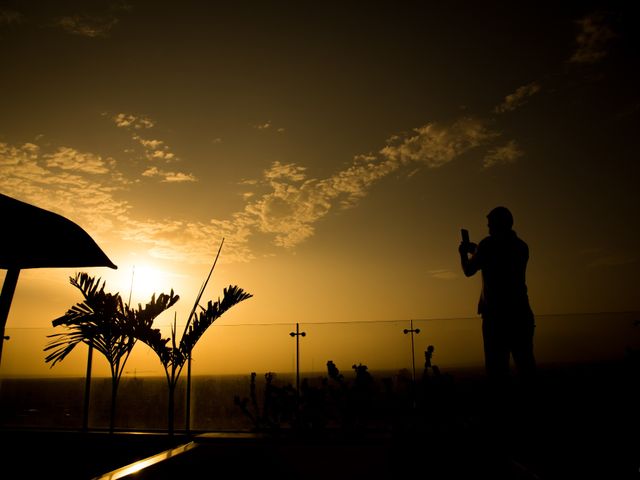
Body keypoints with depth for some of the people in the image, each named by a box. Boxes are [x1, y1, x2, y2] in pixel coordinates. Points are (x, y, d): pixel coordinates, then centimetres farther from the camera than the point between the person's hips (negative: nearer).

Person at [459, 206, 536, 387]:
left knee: (496, 362, -2)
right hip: (520, 311, 5)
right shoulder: (521, 246, 14)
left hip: (495, 312, -5)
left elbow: (469, 271, 1)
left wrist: (464, 253, 19)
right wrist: (477, 251, 34)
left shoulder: (490, 244, -4)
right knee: (524, 360, 8)